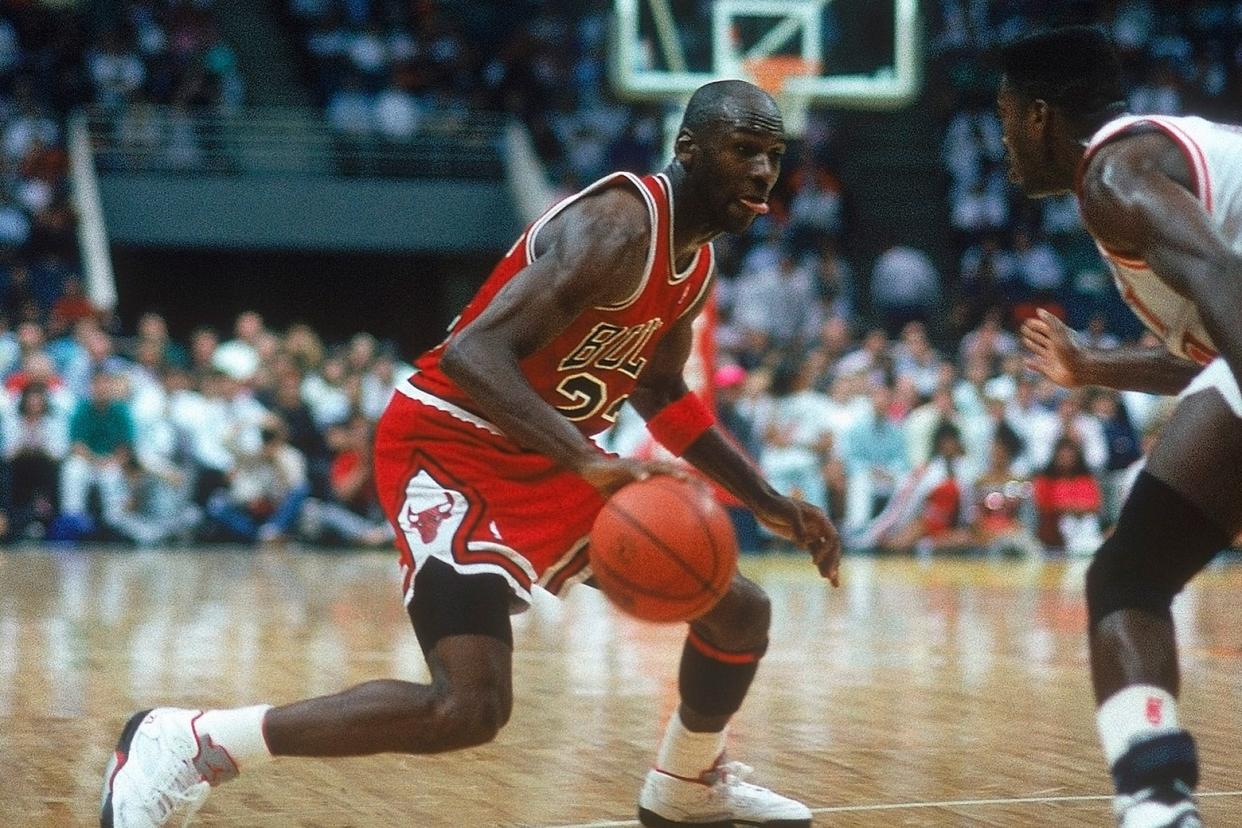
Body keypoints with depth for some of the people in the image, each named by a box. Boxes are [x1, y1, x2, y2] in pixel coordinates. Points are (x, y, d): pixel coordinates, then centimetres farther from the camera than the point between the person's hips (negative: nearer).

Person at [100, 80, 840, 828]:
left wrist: (769, 503, 19)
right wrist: (588, 461, -44)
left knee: (740, 611, 11)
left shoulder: (697, 260, 7)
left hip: (544, 462, 10)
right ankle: (185, 745, -15)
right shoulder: (617, 229, -23)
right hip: (452, 449, -10)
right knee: (470, 705, -26)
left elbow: (661, 392, 24)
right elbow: (472, 353, -34)